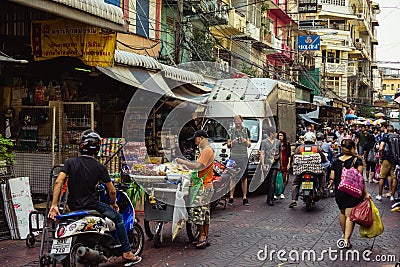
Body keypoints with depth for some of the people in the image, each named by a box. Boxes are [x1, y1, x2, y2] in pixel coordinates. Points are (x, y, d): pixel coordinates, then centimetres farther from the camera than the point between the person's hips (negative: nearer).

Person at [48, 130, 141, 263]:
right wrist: (113, 203, 16)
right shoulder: (100, 167, -7)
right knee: (118, 218, 15)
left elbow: (58, 182, -13)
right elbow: (112, 191, -4)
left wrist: (54, 205, -12)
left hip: (73, 206, 4)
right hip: (91, 205, -4)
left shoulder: (71, 162, -2)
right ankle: (126, 252, 13)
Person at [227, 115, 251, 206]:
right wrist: (231, 143, -8)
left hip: (244, 156, 0)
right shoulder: (230, 131, 12)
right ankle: (231, 197, -2)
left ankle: (245, 197, 4)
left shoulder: (246, 130, 13)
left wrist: (246, 142, -8)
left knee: (244, 178, 0)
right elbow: (228, 145, 14)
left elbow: (249, 145, 14)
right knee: (233, 177, -5)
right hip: (234, 156, 0)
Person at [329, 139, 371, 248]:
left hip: (339, 192, 4)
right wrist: (365, 192, -9)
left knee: (342, 212, 21)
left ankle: (344, 234, 38)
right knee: (350, 215, -4)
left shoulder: (336, 161, 2)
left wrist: (331, 183, 22)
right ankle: (346, 240, -11)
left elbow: (332, 178, 1)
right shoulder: (357, 160, -8)